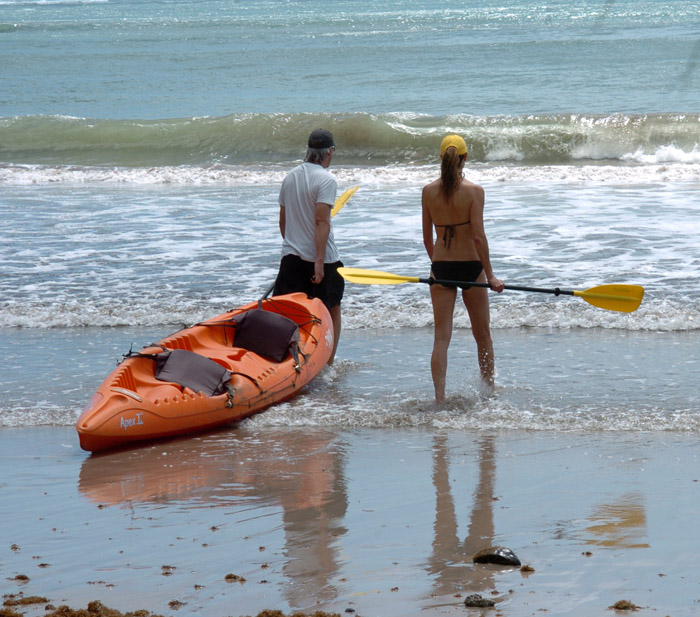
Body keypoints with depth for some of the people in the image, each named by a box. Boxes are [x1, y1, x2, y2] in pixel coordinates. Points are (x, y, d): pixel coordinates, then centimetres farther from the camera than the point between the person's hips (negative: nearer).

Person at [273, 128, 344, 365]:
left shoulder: (290, 176, 8)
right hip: (321, 257, -5)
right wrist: (319, 261, -23)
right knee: (332, 312, 11)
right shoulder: (325, 180, -12)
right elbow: (322, 221, -20)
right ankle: (328, 363, 15)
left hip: (291, 256, 5)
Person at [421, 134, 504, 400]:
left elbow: (427, 238, 5)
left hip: (440, 267, 2)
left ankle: (439, 396, -9)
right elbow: (478, 236, -15)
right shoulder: (473, 191, -11)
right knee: (482, 335, 15)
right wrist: (490, 276, -10)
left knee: (441, 336, 2)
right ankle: (489, 389, 27)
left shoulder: (428, 191, -1)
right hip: (470, 266, -2)